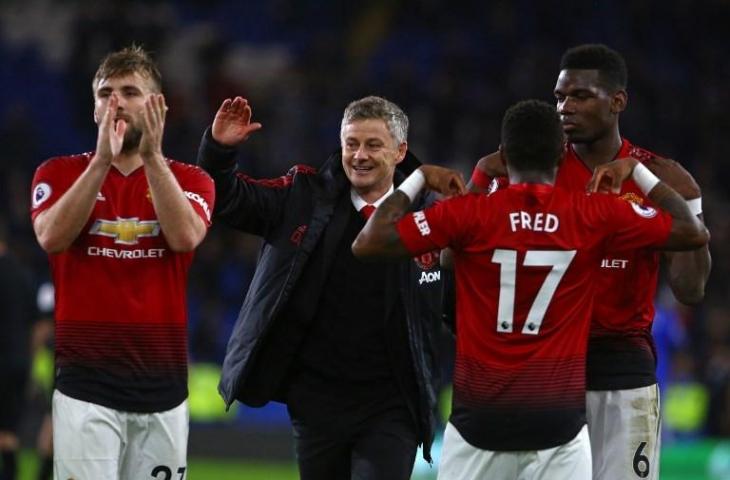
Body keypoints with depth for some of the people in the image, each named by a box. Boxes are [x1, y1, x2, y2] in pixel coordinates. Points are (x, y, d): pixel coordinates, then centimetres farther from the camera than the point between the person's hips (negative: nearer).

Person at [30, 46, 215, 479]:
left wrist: (152, 155, -19)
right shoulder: (60, 174, 7)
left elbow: (185, 236, -12)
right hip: (85, 387, -2)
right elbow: (51, 237, -13)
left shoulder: (190, 180, 9)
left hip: (162, 388, 2)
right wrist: (103, 158, -19)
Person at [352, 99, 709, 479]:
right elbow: (693, 232, 8)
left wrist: (417, 179, 10)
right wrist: (637, 172, 19)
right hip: (558, 420, 0)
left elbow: (366, 244, -3)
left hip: (481, 417, 0)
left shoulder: (466, 215, -5)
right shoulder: (597, 216, -2)